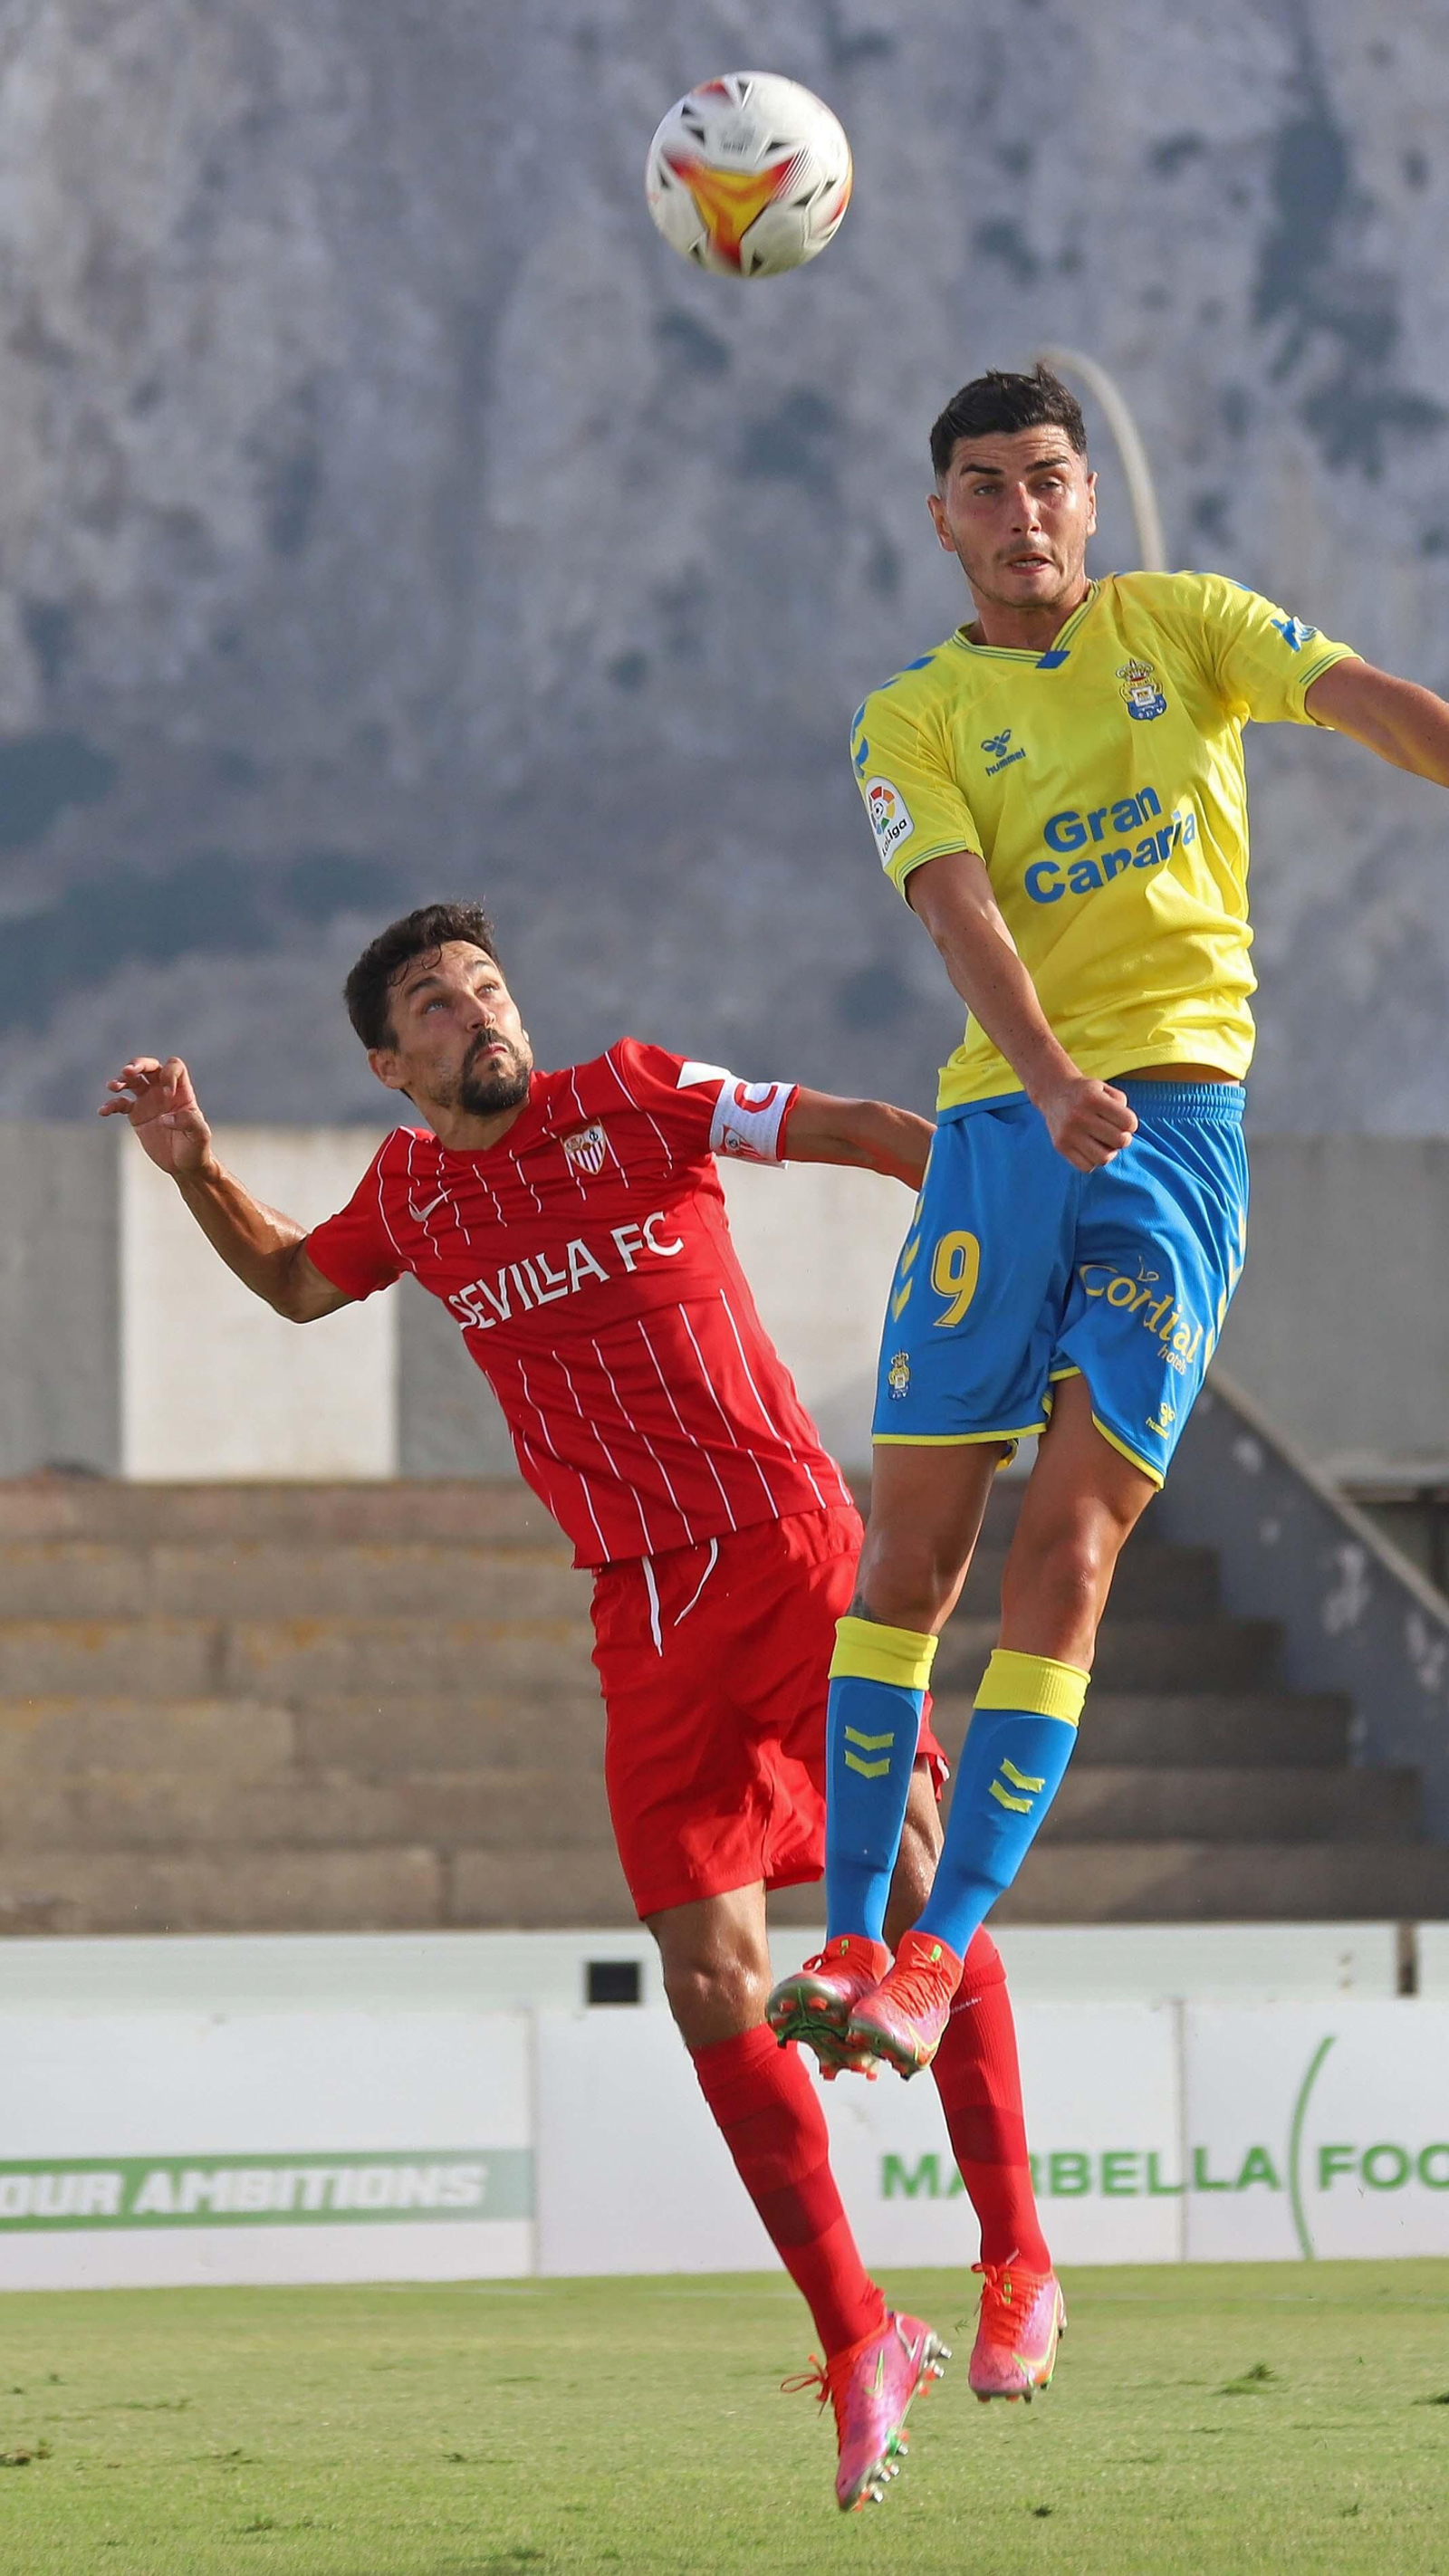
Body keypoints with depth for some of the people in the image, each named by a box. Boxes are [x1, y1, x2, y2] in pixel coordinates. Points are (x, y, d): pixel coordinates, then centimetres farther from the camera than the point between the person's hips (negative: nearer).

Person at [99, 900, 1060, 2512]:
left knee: (913, 1875, -19)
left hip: (794, 1551, -3)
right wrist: (194, 1171, 17)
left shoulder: (634, 1097, 2)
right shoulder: (409, 1192, 13)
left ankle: (1011, 2256, -10)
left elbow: (857, 1132, -5)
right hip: (648, 1617, 3)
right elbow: (293, 1282, 33)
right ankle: (857, 2347, 2)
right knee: (709, 1973, -6)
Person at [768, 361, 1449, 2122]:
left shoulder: (1181, 624, 11)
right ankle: (854, 1934, 4)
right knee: (916, 1540, -3)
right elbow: (960, 912, -10)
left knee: (1069, 1547, -8)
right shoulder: (913, 721, 7)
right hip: (1003, 1119, 1)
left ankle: (939, 1956, -10)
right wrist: (1052, 1074, -28)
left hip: (1178, 1111, 0)